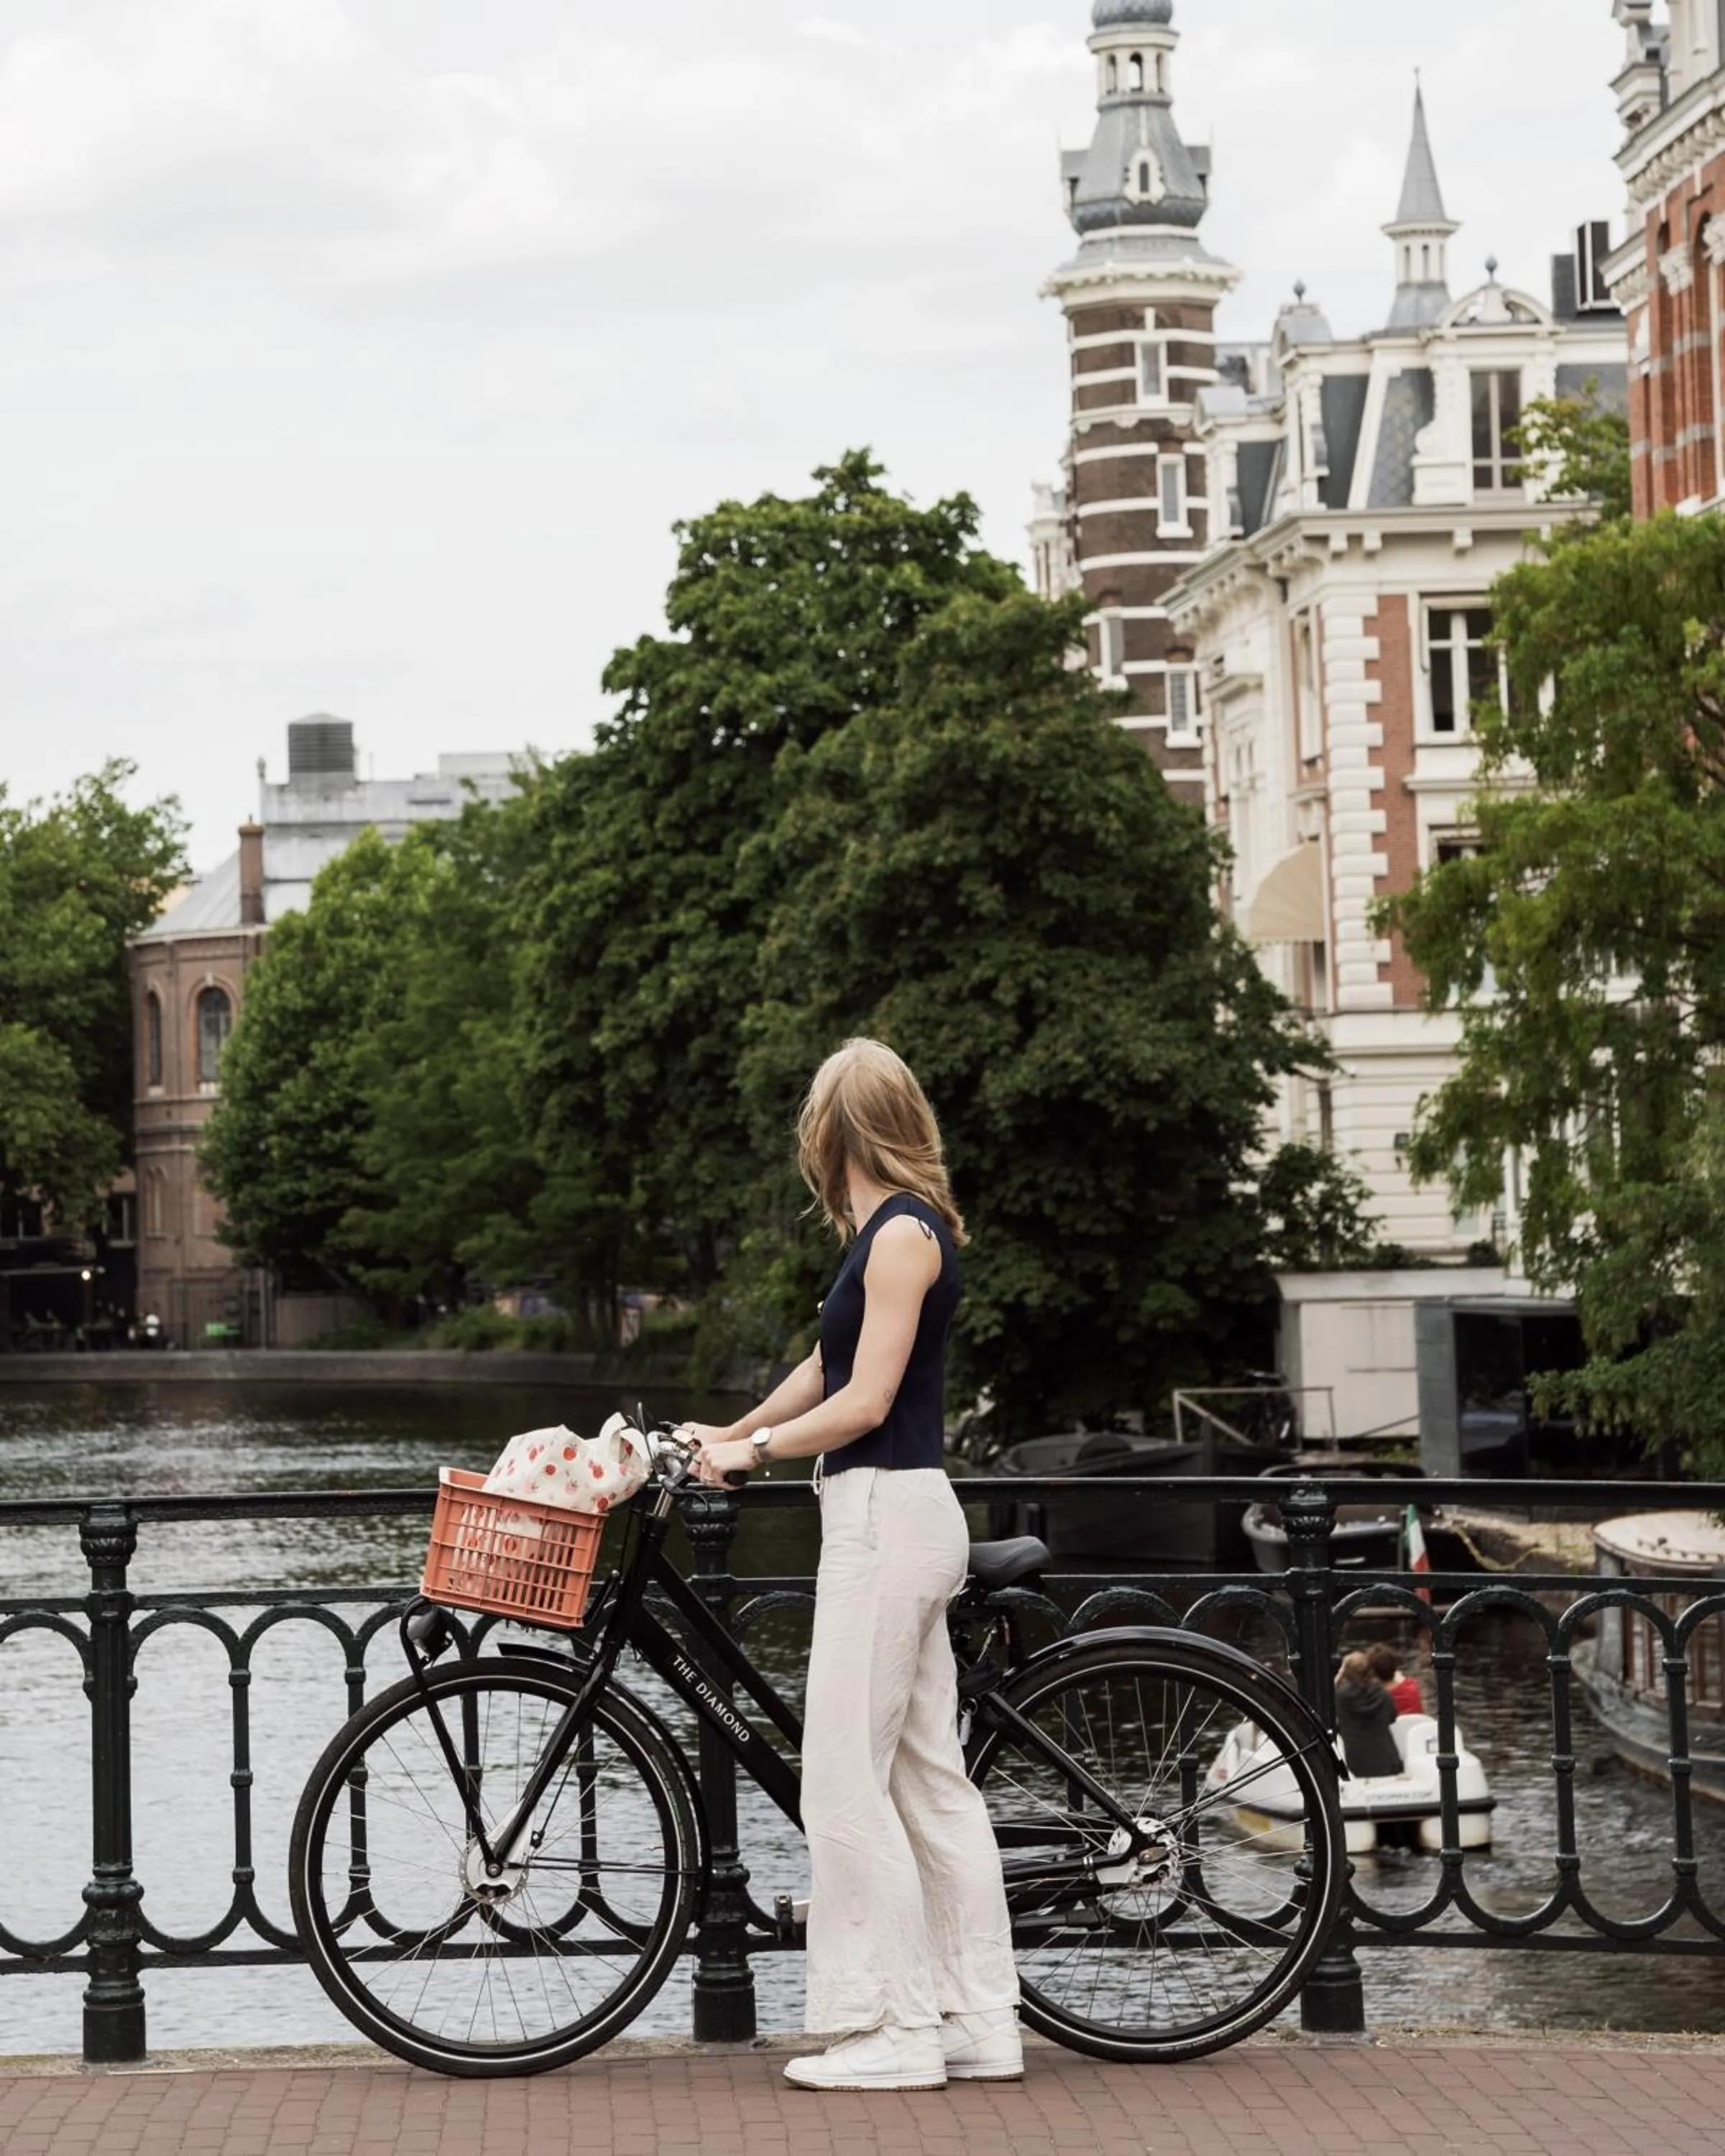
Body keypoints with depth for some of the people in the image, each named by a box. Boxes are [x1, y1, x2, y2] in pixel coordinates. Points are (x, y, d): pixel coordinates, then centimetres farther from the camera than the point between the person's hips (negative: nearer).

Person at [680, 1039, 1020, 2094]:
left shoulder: (902, 1235, -14)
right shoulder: (896, 1229, 16)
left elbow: (864, 1402, -17)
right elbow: (831, 1366, 26)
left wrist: (751, 1450, -6)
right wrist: (732, 1433, 30)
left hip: (887, 1516, -10)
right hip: (898, 1518, 10)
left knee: (847, 1780, -8)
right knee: (931, 1778, 10)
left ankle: (896, 2033, -5)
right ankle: (983, 2023, 13)